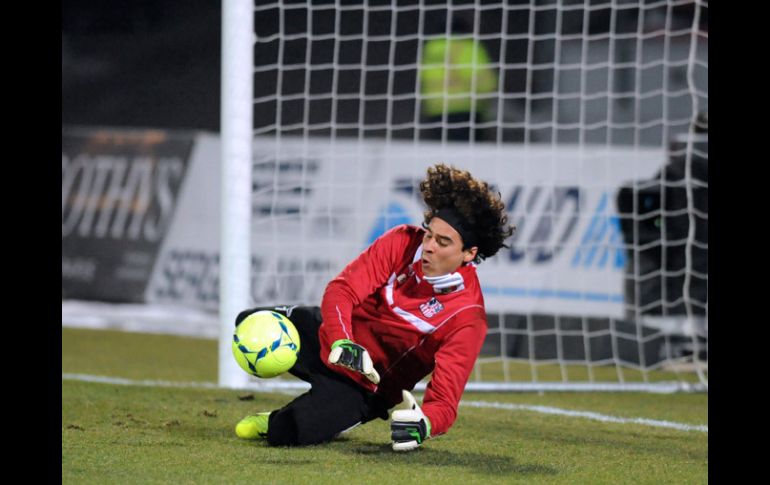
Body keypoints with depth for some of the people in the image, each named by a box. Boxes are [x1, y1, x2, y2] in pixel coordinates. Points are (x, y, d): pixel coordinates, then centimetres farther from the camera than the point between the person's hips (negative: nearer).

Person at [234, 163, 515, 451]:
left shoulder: (468, 317, -26)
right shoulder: (403, 242, -17)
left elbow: (445, 401, -30)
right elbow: (342, 289, -21)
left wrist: (424, 424, -55)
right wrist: (340, 343, -41)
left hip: (364, 386, -5)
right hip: (330, 334, 5)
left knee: (285, 433, -23)